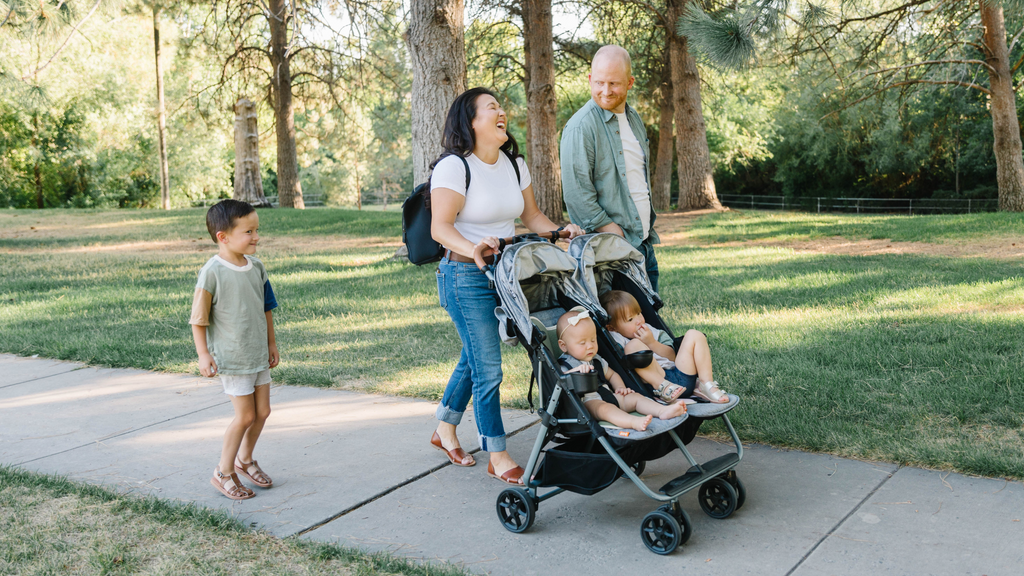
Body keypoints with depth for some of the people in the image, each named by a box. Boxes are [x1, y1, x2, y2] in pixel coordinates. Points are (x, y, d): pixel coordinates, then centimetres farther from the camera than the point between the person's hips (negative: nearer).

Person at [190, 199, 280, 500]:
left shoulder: (256, 267, 2)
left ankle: (245, 459, 35)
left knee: (263, 411, 13)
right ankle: (223, 473, 17)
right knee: (245, 416, -2)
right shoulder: (212, 272, -18)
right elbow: (198, 318, -12)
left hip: (258, 354, 7)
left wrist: (271, 343, 16)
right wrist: (203, 355, -15)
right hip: (231, 358, -7)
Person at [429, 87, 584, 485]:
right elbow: (440, 227, -19)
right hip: (466, 277, -8)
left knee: (473, 360, 18)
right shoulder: (454, 167, -13)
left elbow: (531, 215, 15)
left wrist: (560, 232, -2)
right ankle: (498, 458, 8)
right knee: (488, 369, -5)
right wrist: (472, 248, -37)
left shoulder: (514, 164, 11)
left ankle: (445, 431, 37)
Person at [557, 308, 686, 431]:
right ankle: (634, 422, -60)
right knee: (605, 408, -37)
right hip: (588, 402, -9)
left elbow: (611, 375, 35)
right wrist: (575, 370, -36)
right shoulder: (565, 364, -2)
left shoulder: (596, 360, 22)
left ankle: (663, 410, -23)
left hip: (608, 395, 9)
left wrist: (621, 388, 15)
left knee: (634, 397, -6)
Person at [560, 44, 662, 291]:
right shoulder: (580, 127, -14)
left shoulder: (634, 119, 13)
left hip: (644, 243, 8)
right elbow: (576, 193, -19)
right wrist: (612, 232, -20)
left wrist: (649, 229, 17)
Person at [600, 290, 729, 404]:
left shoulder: (649, 331, 25)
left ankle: (706, 384, -10)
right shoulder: (617, 340, 8)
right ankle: (662, 386, -35)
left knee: (694, 335, 3)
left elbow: (672, 356, 14)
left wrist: (652, 343, 0)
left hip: (683, 376, 6)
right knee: (634, 345, -23)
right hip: (656, 381, -6)